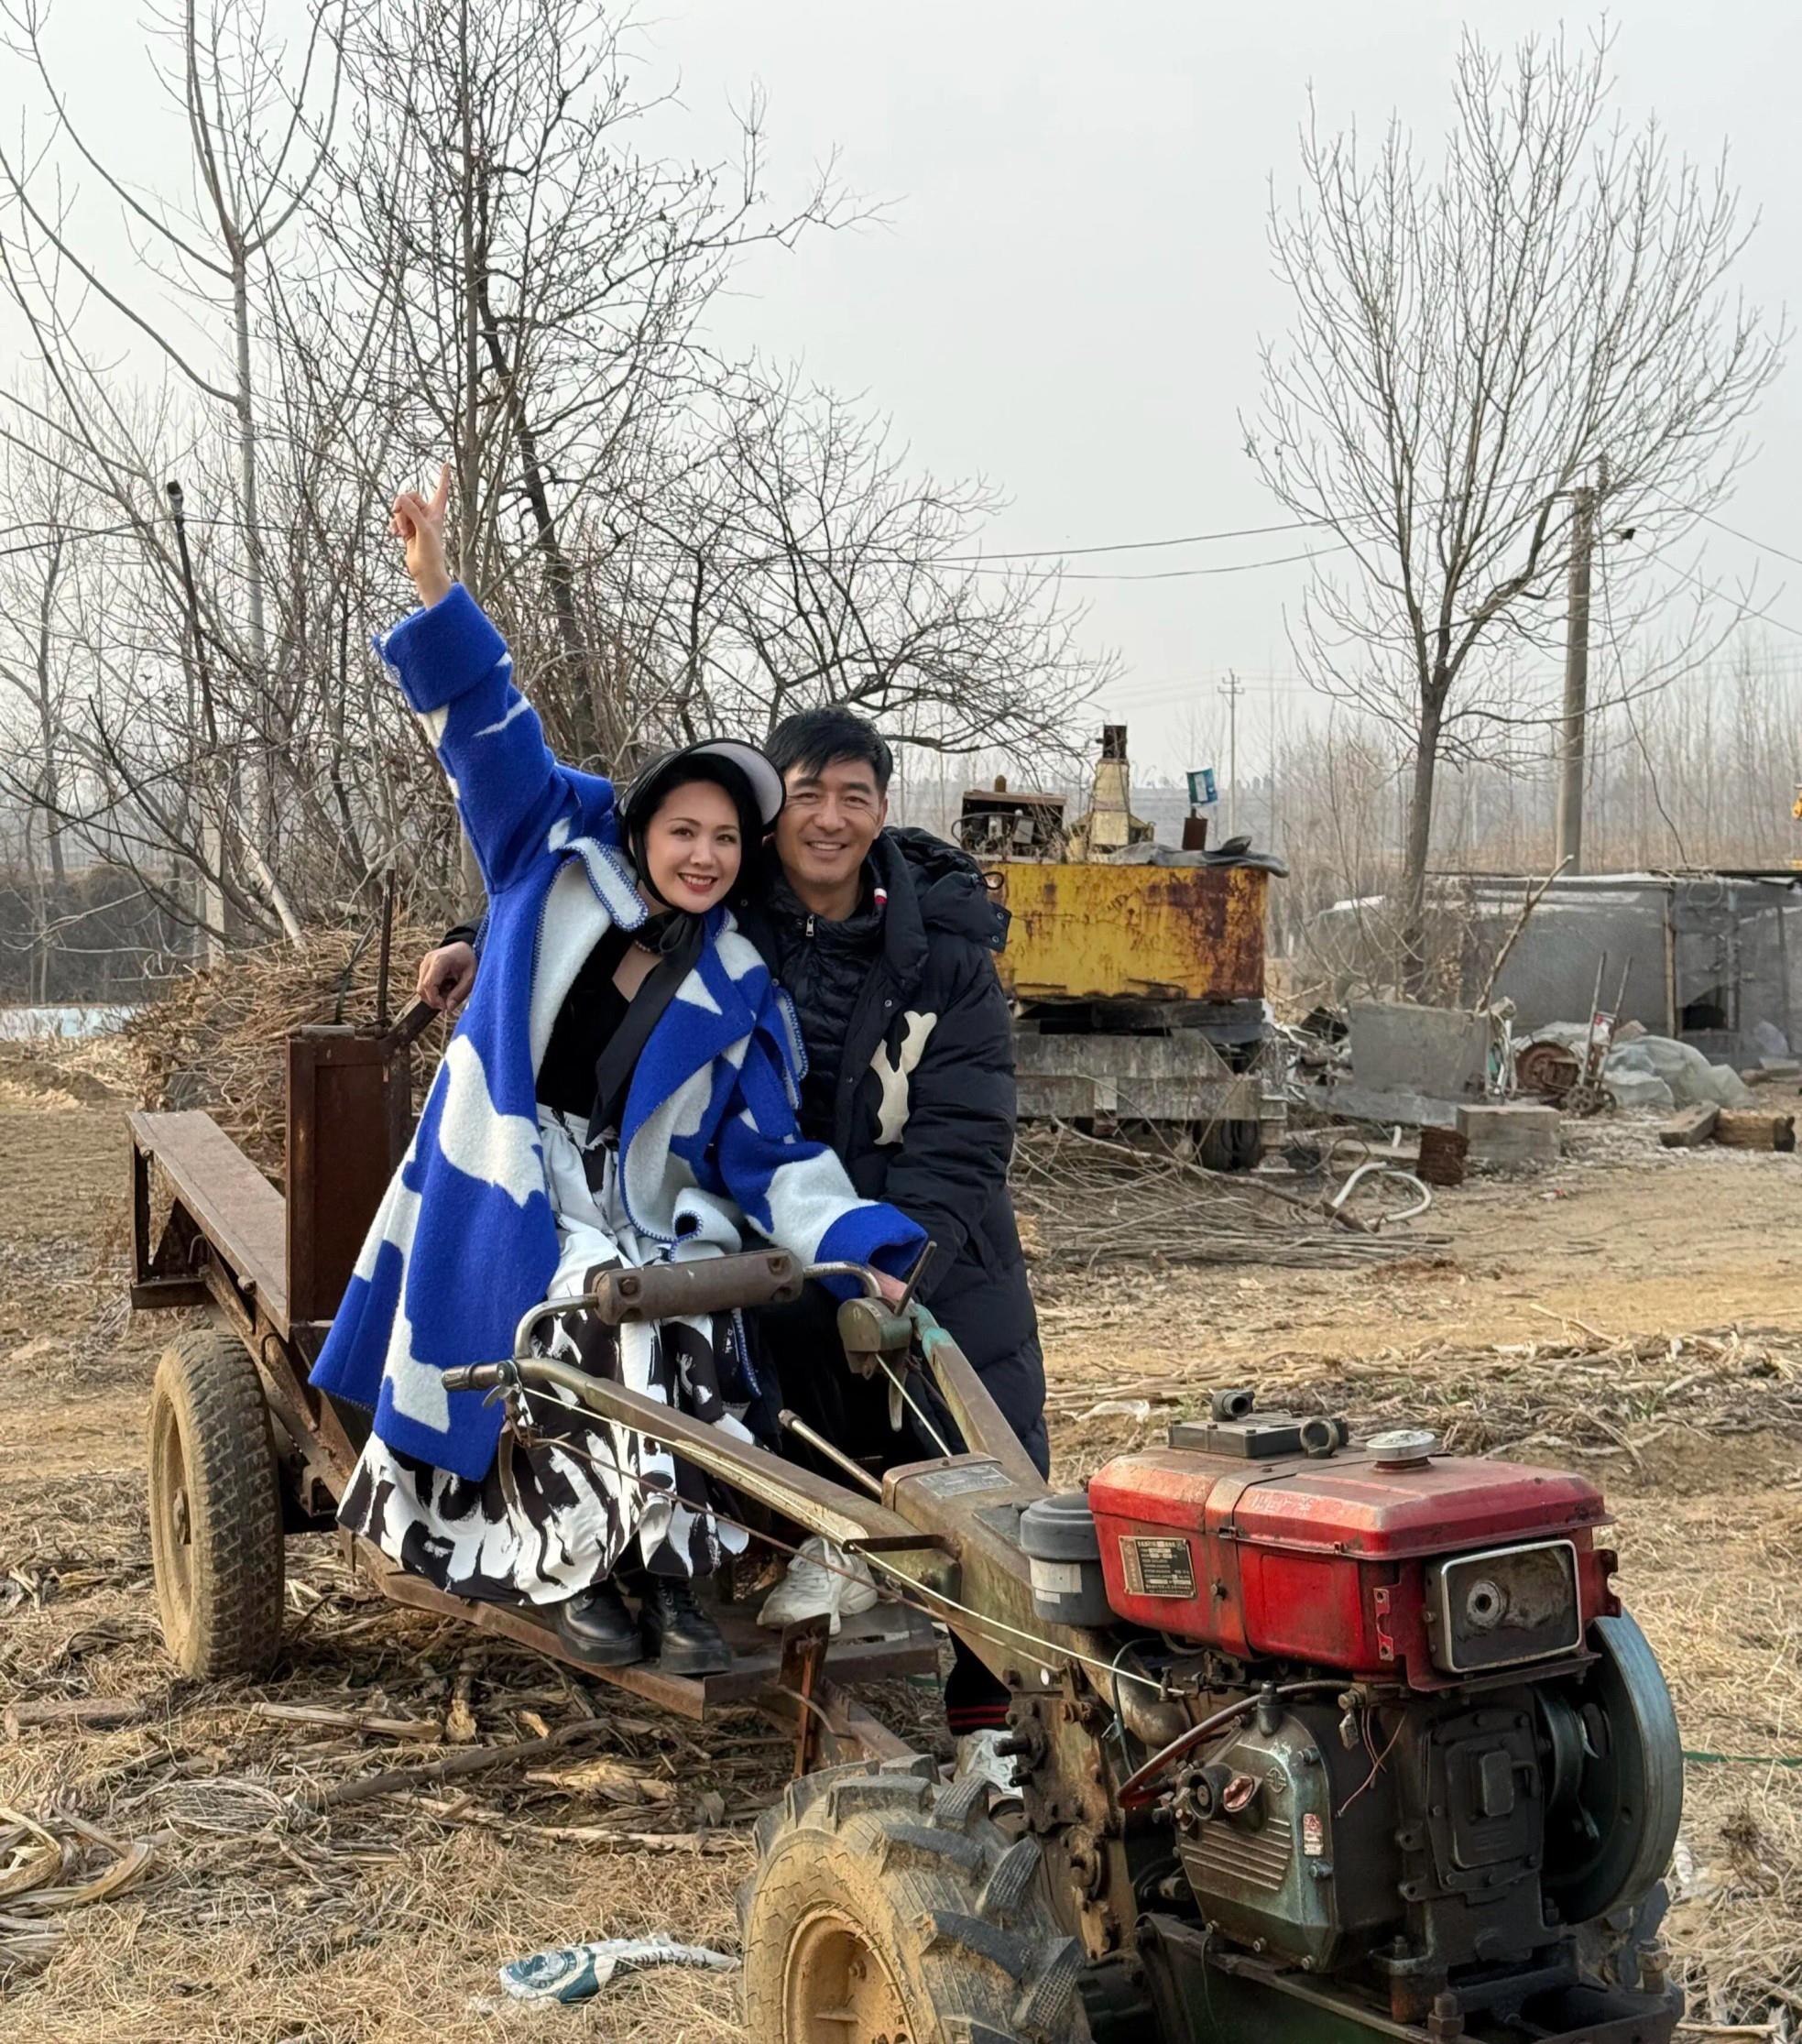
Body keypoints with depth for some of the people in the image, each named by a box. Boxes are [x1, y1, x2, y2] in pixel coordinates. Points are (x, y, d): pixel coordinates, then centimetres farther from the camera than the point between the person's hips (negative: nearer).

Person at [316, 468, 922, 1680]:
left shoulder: (740, 995, 4)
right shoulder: (558, 861, 3)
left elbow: (769, 1157, 2)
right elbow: (493, 734, -1)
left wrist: (862, 1246, -13)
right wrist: (438, 591, -12)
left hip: (645, 1214, 2)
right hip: (512, 1200, -2)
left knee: (692, 1336, -27)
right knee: (600, 1310, -29)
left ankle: (671, 1577, -18)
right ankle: (574, 1571, -16)